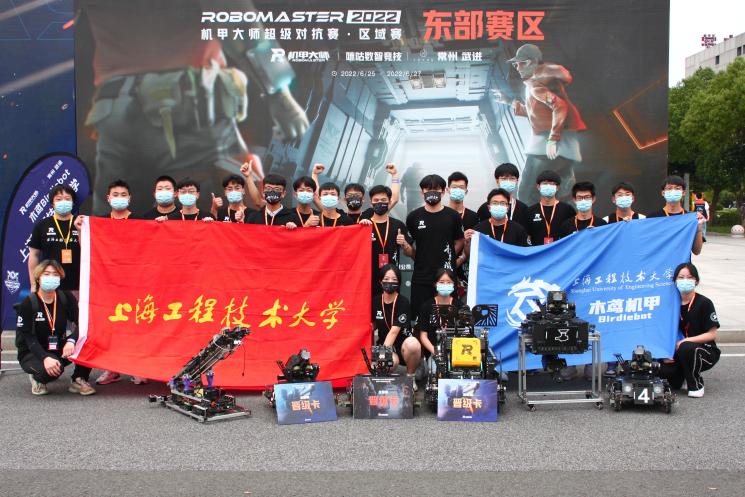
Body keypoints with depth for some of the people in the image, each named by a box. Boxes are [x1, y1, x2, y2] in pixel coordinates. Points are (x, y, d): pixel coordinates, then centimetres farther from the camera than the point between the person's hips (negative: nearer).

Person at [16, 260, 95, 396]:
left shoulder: (66, 298, -2)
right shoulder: (28, 304, -11)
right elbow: (28, 337, -17)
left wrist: (71, 341, -34)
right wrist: (45, 358, -34)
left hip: (59, 349, 3)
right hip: (32, 353, -3)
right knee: (50, 369, -36)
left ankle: (78, 380, -6)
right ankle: (37, 379, 1)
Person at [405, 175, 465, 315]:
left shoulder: (453, 216, 3)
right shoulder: (414, 216, 6)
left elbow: (459, 242, 8)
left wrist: (446, 258, 0)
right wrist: (405, 245, -4)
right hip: (421, 277, 1)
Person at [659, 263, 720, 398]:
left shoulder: (704, 303, -10)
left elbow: (712, 335, -11)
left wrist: (686, 341, -21)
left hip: (707, 352, -4)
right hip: (679, 352, 4)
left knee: (686, 348, -38)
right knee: (663, 370, -24)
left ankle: (696, 385, -11)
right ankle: (684, 373, 13)